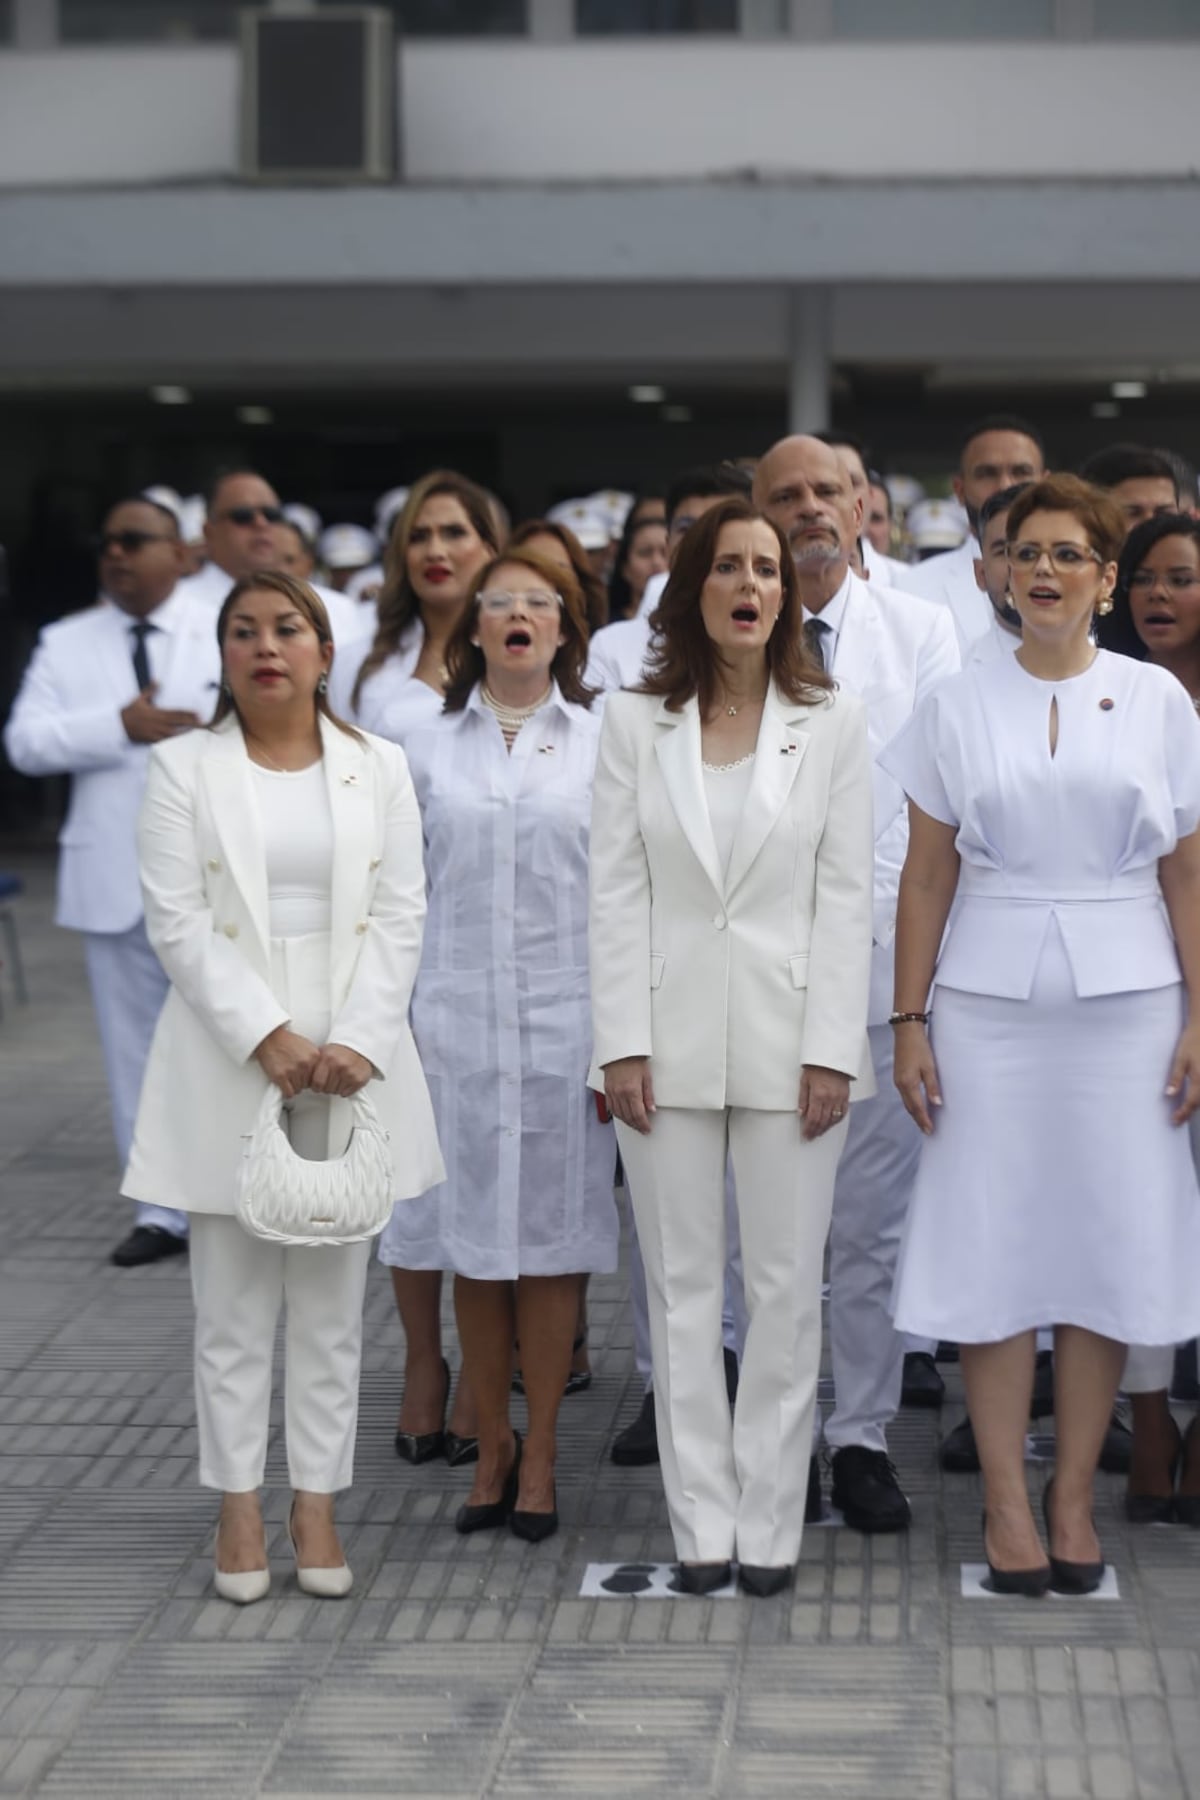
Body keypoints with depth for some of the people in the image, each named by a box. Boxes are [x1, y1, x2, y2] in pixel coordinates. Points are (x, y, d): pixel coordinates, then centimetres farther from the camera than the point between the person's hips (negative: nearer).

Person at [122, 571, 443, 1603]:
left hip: (352, 1056, 1)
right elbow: (178, 920, -5)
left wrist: (356, 1043, -11)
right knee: (234, 1305, 3)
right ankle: (239, 1510, 11)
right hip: (229, 1060, -1)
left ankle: (318, 1506, 13)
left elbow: (399, 917, 2)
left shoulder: (378, 769, 7)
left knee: (333, 1302, 6)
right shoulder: (185, 769, 3)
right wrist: (268, 1038, -14)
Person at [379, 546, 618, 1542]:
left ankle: (541, 1455, 13)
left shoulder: (602, 743, 4)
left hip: (566, 1022, -1)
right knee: (472, 1240, 5)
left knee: (554, 1241, 2)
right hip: (457, 1020, 1)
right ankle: (493, 1444, 18)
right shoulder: (430, 750, 8)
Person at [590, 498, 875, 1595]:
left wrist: (830, 1050, -7)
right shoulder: (636, 723, 4)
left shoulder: (832, 724, 2)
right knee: (683, 1286, 6)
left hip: (787, 1038, -1)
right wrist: (622, 1045, -5)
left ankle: (771, 1523, 11)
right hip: (670, 1039, 1)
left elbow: (846, 894, -1)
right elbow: (616, 890, 2)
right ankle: (701, 1520, 14)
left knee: (787, 1285, 2)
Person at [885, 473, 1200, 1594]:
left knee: (1110, 1241, 2)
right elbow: (926, 875, 5)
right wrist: (909, 1022, 0)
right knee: (995, 1246, 0)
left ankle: (1073, 1495, 13)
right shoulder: (959, 706, 5)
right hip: (990, 1003, 0)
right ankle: (1005, 1499, 9)